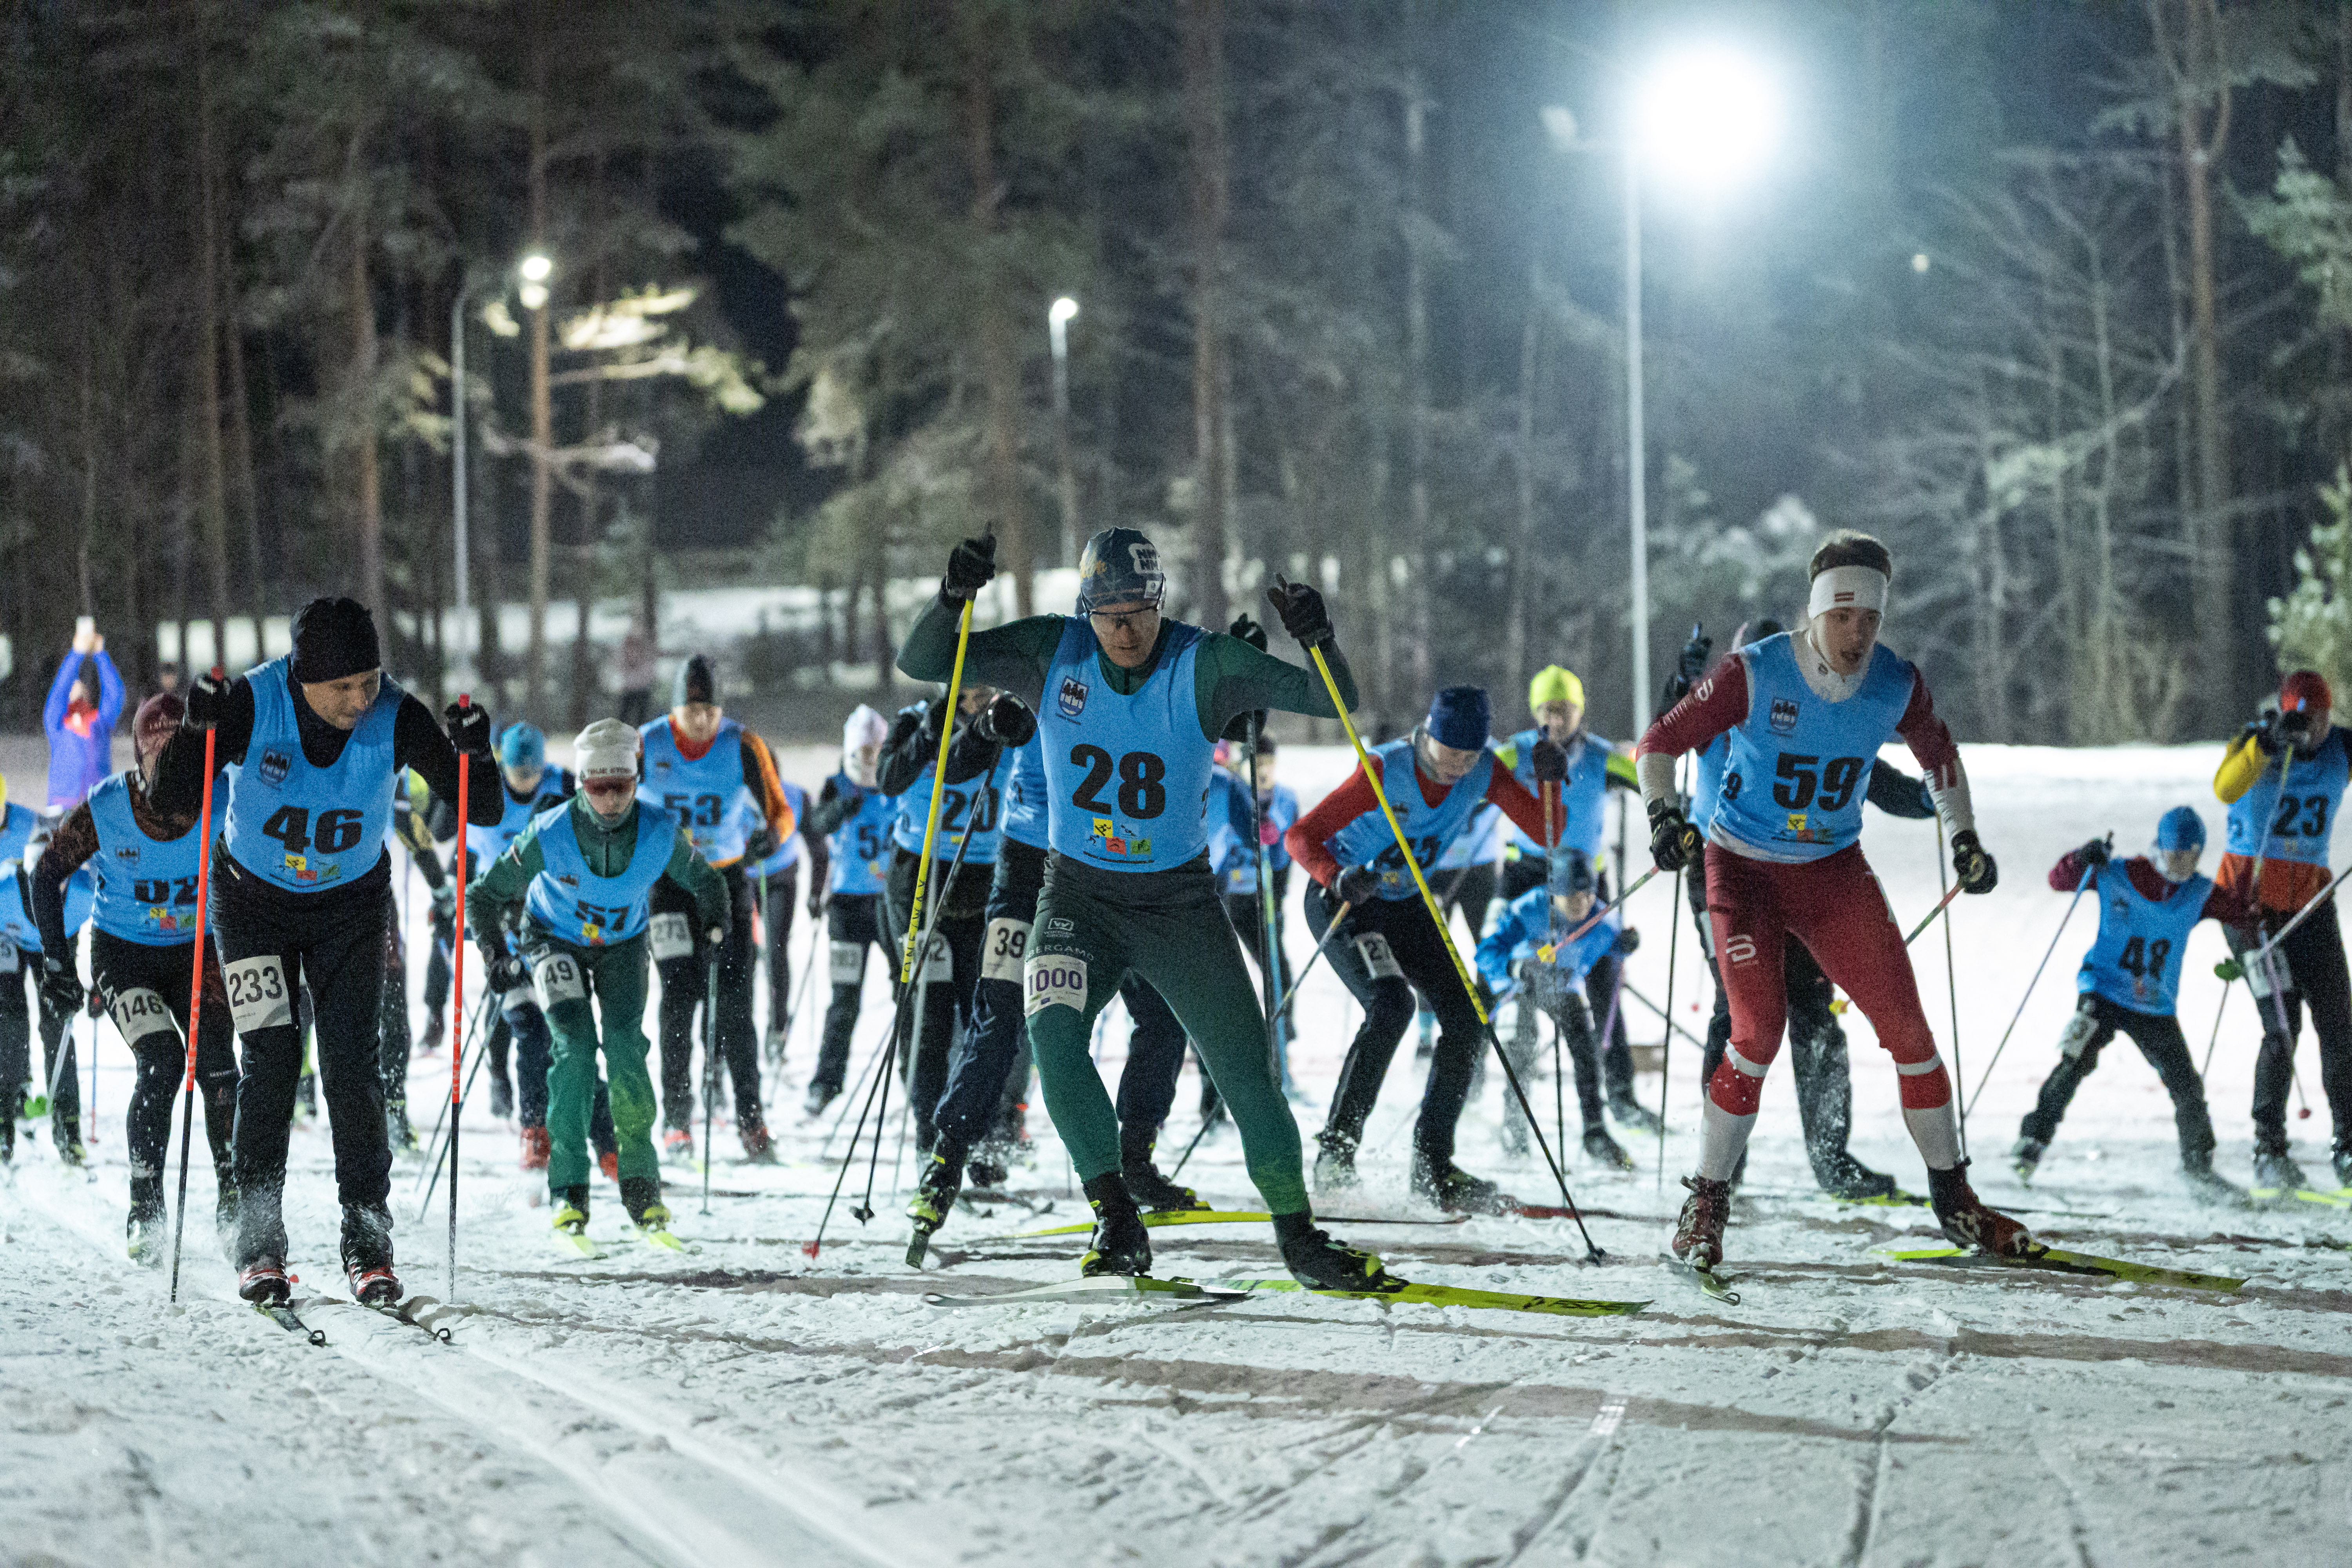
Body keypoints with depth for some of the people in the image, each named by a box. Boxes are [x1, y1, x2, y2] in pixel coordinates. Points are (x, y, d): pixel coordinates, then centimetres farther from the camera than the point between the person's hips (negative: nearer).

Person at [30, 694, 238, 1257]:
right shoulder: (104, 810, -20)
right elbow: (47, 877, -5)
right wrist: (56, 963, -6)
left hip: (196, 951, 2)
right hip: (123, 954, -2)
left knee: (218, 1067, -15)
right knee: (162, 1062, -20)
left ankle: (233, 1199, 0)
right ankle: (144, 1211, -11)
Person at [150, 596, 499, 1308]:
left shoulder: (397, 719, -23)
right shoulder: (252, 703, -25)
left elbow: (481, 812, -19)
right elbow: (173, 805, -23)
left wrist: (473, 758, -40)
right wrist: (196, 733, -40)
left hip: (350, 903, 1)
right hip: (255, 901, -1)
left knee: (353, 1063, -7)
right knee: (269, 1062, -8)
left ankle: (367, 1244, -1)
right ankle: (259, 1244, 1)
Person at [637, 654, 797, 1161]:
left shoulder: (743, 747, -7)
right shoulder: (645, 746, -6)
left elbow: (780, 813, -4)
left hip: (727, 877, 0)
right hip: (667, 881, 0)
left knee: (734, 1001, -4)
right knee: (680, 997, -7)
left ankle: (749, 1115, 3)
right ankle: (677, 1120, -2)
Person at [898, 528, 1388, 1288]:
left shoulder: (1204, 666, -13)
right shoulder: (1052, 652, -8)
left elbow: (1332, 702, -15)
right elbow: (922, 662, -7)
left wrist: (1319, 641, -35)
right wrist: (953, 599, -25)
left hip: (1178, 897, -1)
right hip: (1079, 893, 1)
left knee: (1245, 1069, -3)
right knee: (1052, 1032, -25)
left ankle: (1299, 1236, 15)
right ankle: (1116, 1219, -15)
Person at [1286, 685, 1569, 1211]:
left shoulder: (1484, 773, -12)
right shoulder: (1386, 770, -26)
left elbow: (1546, 835, -11)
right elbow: (1302, 837, -26)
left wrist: (1549, 782, -29)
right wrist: (1337, 877, -45)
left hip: (1405, 906, 6)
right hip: (1341, 899, -6)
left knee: (1466, 1020, -6)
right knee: (1391, 1004, -27)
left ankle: (1432, 1165, 3)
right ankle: (1337, 1149, -19)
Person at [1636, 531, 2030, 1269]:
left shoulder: (1896, 684, -8)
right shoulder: (1755, 674, -19)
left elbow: (1939, 755, 13)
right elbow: (1659, 744, -12)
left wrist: (1964, 838, 7)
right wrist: (1665, 815, -27)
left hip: (1835, 871, 4)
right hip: (1746, 868, -4)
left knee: (1907, 1026, -2)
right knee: (1760, 1030, -20)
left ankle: (1954, 1199, 14)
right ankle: (1707, 1203, -5)